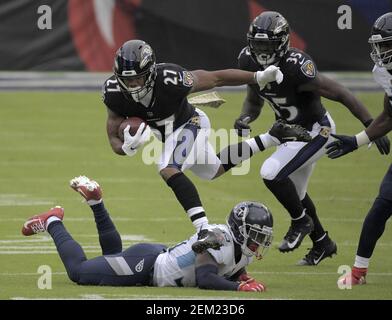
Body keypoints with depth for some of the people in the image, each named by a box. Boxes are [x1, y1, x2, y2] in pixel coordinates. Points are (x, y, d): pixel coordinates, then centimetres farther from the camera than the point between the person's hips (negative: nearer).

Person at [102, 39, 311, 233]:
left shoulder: (170, 80, -37)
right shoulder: (115, 93, -26)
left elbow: (216, 78, -22)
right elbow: (114, 141, -19)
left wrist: (259, 77, -15)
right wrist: (128, 147, -44)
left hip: (190, 124, -6)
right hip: (167, 135, 6)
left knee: (168, 170, -30)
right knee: (215, 170, 25)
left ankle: (204, 228, -31)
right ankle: (271, 139, 36)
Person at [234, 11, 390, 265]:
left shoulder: (295, 68, -34)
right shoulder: (249, 62, -12)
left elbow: (340, 94, -29)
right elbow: (254, 101, 5)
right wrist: (245, 119, -17)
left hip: (316, 131, -8)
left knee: (272, 173, -22)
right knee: (294, 192, 20)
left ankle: (301, 222, 4)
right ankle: (322, 243, 41)